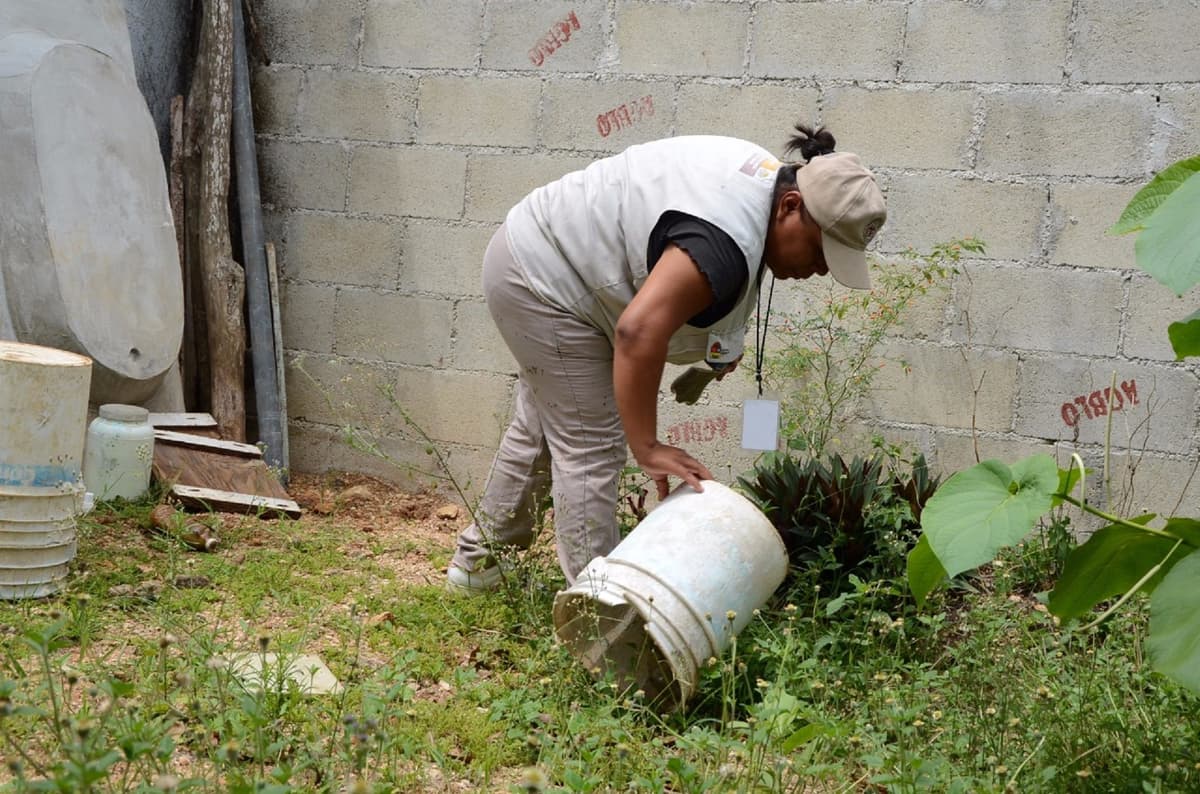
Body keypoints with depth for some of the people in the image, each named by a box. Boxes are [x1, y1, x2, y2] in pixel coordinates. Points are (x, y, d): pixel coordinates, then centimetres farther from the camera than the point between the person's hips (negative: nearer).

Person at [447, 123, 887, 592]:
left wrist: (721, 339, 9)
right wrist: (648, 449, -35)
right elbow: (638, 331, -40)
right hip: (543, 280, -11)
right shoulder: (729, 241, -31)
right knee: (591, 448, -9)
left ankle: (478, 563, 35)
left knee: (540, 428, 21)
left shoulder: (770, 178, 0)